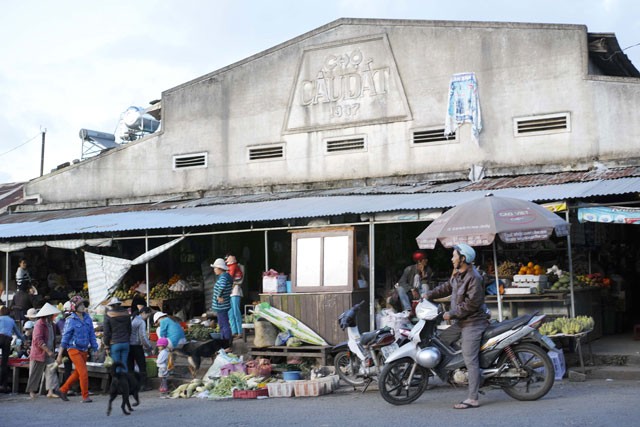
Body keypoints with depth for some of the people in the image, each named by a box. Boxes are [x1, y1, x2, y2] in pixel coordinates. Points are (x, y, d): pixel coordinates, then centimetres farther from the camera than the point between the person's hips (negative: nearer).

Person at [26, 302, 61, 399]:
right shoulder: (39, 324, -15)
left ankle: (50, 391, -14)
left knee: (52, 370, -7)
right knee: (36, 373, 5)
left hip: (49, 353, 7)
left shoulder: (52, 325, 12)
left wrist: (52, 350, 13)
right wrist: (48, 351, -28)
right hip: (39, 352, -7)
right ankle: (32, 391, 19)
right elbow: (38, 340, -24)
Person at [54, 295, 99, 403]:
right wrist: (59, 355, -9)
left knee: (77, 374, 15)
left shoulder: (87, 318, 5)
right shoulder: (70, 320, -10)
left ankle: (62, 390, 31)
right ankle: (85, 397, 1)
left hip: (84, 350, 6)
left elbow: (92, 335, 10)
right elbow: (65, 338, -9)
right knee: (84, 373, -10)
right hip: (74, 349, -6)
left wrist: (95, 349, 7)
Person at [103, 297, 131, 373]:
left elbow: (106, 332, -4)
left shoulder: (108, 315, -5)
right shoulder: (126, 314, 9)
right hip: (125, 343, 4)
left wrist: (106, 346, 2)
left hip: (114, 344, -4)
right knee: (124, 365, 8)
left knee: (117, 366, -1)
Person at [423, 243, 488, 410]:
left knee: (470, 361, -10)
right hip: (461, 322, 10)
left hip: (472, 323, -10)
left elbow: (471, 303, -23)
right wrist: (430, 294, 13)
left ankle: (472, 399, -8)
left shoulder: (474, 278, -20)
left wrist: (452, 314, -18)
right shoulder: (458, 274, 10)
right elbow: (447, 287, 24)